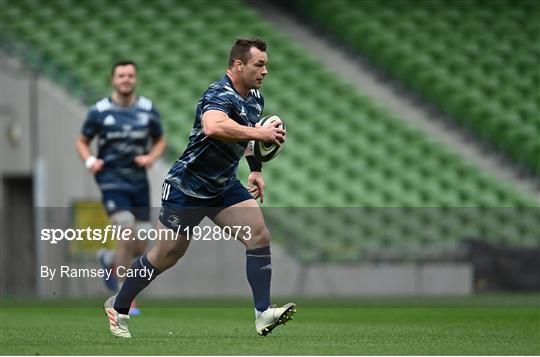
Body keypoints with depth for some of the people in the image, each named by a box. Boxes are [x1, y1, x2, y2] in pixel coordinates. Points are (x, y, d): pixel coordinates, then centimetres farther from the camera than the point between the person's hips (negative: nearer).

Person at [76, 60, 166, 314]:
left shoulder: (148, 110, 5)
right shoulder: (99, 111, -3)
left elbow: (160, 141, 16)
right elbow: (82, 142, 8)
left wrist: (151, 157, -4)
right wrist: (89, 161, -12)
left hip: (139, 181, 4)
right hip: (112, 180, -4)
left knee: (141, 248, 2)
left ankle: (109, 259, 38)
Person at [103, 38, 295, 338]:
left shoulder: (255, 97, 3)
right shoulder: (220, 95, -26)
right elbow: (214, 127, -50)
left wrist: (256, 170, 20)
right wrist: (259, 133, -46)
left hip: (224, 186, 7)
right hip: (187, 186, -7)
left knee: (259, 235, -12)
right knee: (168, 255, 5)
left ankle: (263, 314, -12)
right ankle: (118, 308, 25)